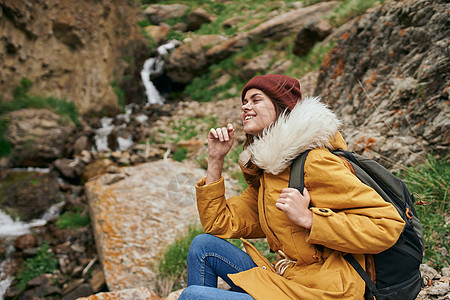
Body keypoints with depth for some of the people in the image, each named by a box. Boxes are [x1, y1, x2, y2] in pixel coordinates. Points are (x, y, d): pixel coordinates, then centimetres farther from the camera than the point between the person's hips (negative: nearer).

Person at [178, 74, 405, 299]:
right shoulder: (263, 174, 10)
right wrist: (215, 160, 5)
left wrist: (308, 218, -23)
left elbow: (388, 225, -18)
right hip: (287, 281, 8)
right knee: (204, 245, 3)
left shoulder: (316, 163, -15)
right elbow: (220, 225, 8)